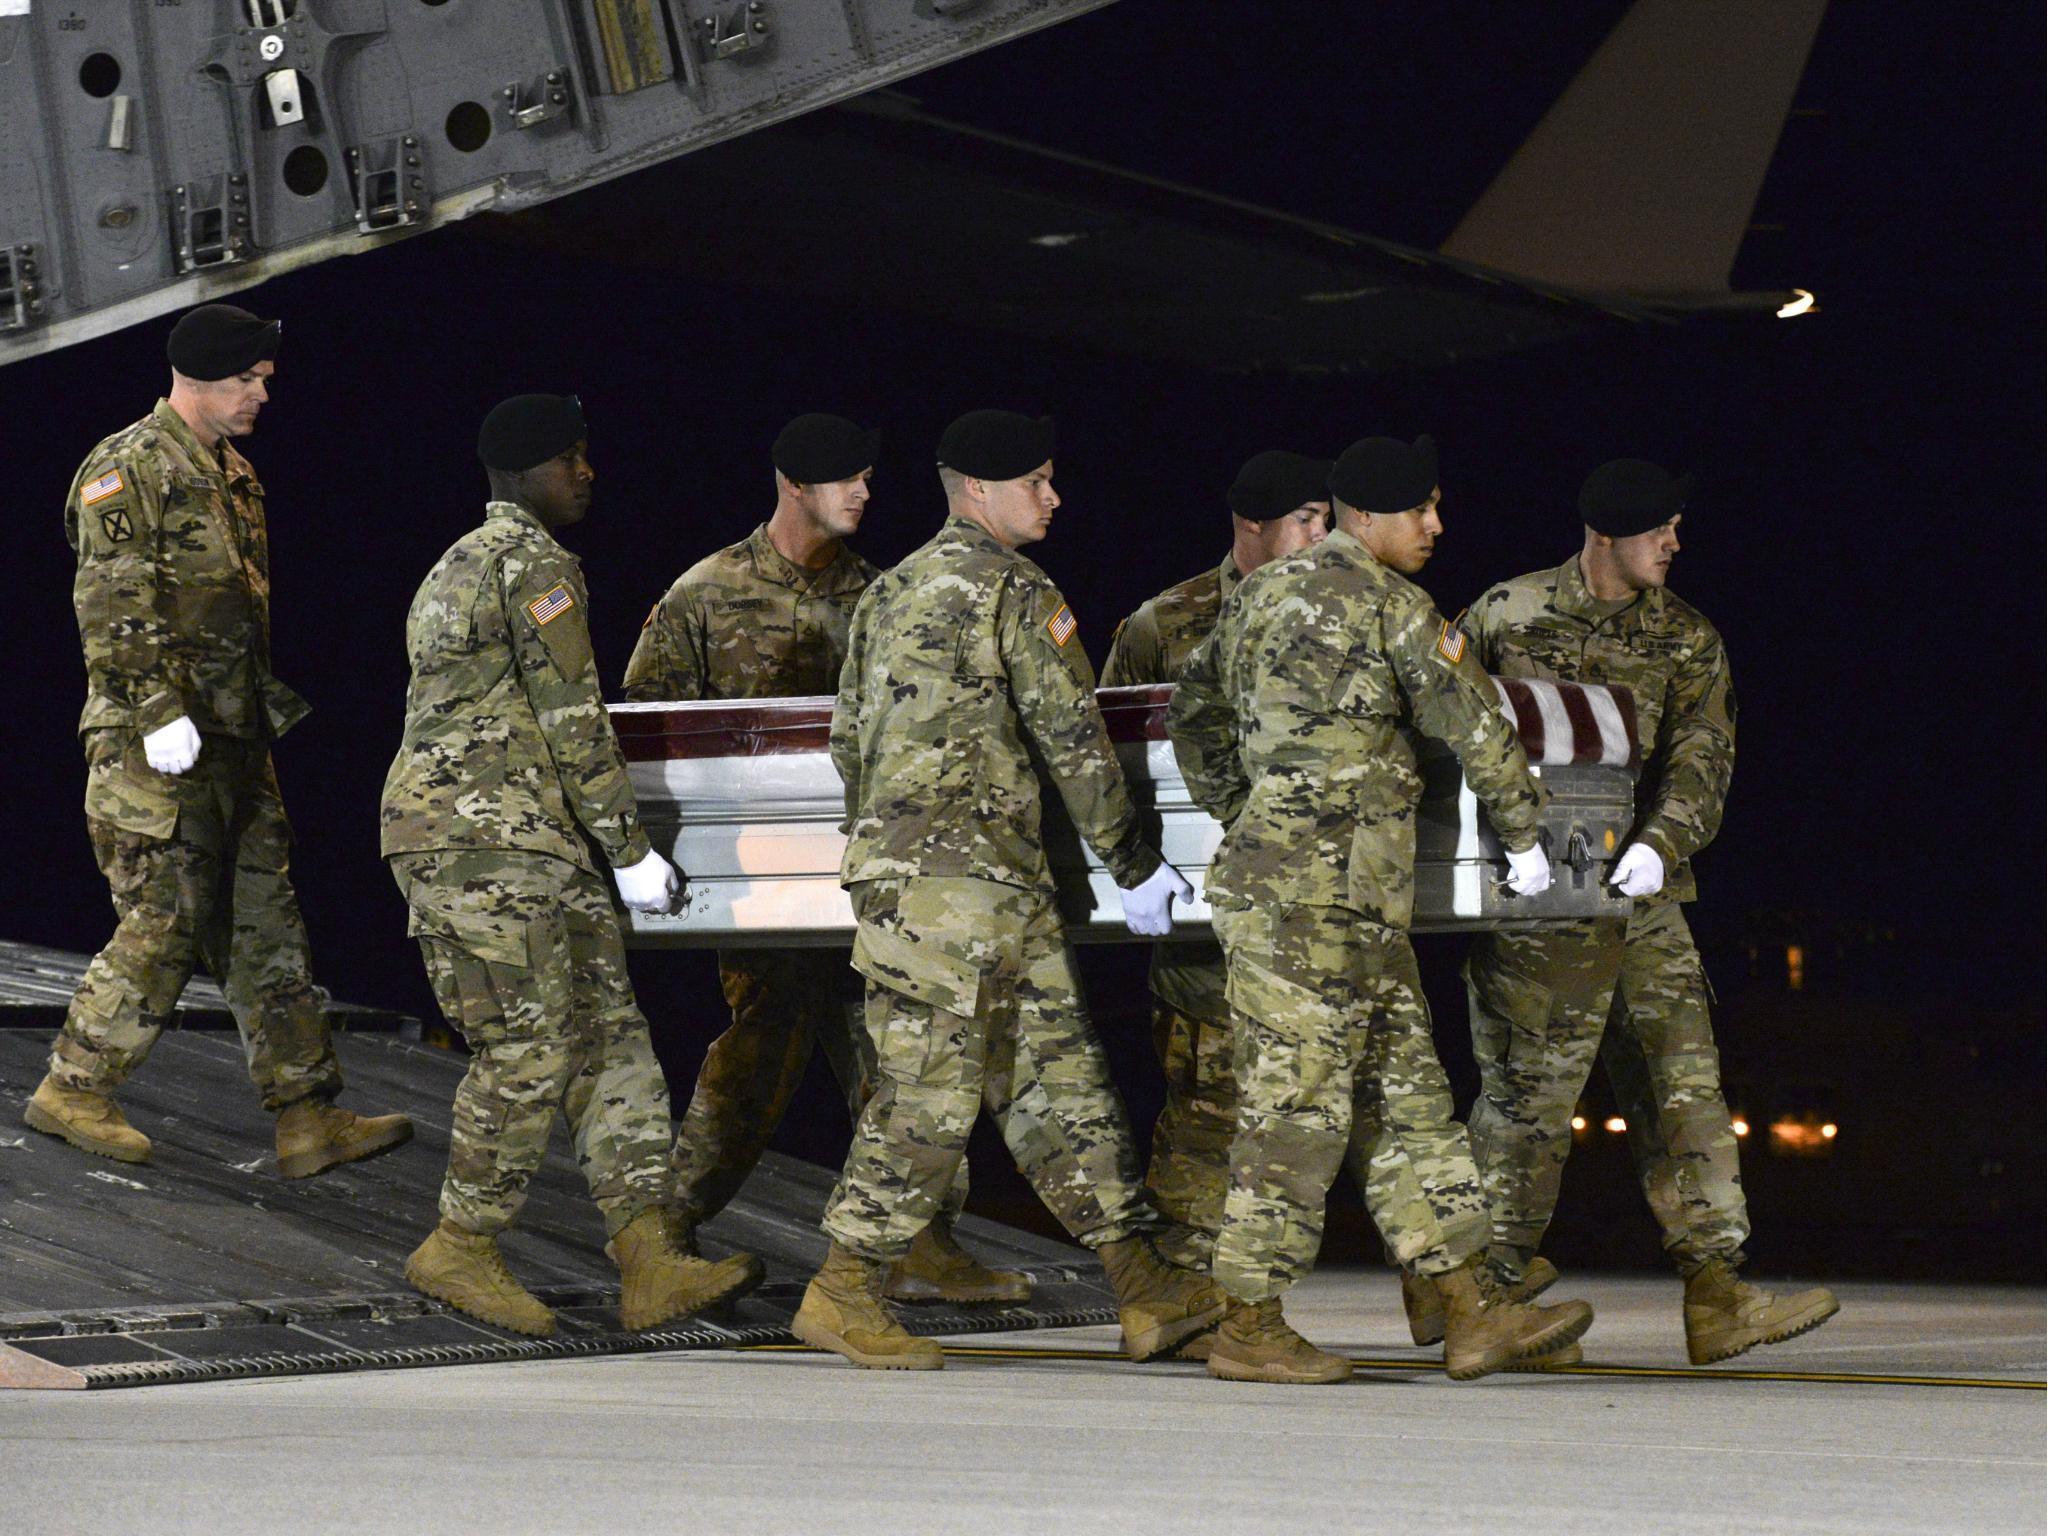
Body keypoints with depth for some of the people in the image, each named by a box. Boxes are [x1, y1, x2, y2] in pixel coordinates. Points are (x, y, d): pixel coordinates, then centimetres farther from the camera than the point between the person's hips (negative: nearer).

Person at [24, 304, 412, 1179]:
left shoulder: (232, 471, 17)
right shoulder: (130, 470, -11)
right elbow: (112, 610, -18)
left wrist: (273, 699, 24)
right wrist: (159, 714, -24)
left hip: (235, 738, 9)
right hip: (162, 745, -9)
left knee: (268, 925, 6)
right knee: (165, 925, -5)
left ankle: (308, 1117, 7)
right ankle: (73, 1091, 11)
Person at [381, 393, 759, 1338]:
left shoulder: (461, 565, 23)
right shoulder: (533, 562, -9)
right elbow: (571, 721, -12)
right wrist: (631, 851, -7)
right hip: (486, 840, -10)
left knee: (610, 1036, 4)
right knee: (529, 1050, -8)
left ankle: (651, 1263, -2)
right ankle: (460, 1250, 3)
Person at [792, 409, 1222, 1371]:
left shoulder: (889, 593, 17)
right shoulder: (1016, 593, -8)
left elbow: (848, 738, 20)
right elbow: (1075, 740, -8)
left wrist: (878, 851, 28)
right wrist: (1135, 867, 0)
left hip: (892, 859, 9)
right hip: (969, 876, -9)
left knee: (1060, 1076, 8)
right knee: (932, 1093, -5)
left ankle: (1146, 1290, 9)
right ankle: (841, 1296, -1)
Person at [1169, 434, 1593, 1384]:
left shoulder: (1261, 595, 17)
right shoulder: (1389, 604, -9)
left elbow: (1193, 712, 27)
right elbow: (1471, 722, -5)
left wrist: (1240, 818, 31)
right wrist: (1523, 833, 7)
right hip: (1319, 896, -10)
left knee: (1408, 1098, 8)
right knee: (1296, 1104, -5)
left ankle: (1473, 1313, 8)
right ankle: (1249, 1330, 1)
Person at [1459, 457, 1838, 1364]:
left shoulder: (1687, 643, 8)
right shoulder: (1508, 615, 0)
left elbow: (1701, 762, -3)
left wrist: (1661, 844, -22)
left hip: (1640, 898, 4)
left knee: (1683, 1086, 0)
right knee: (1527, 1092, -1)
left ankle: (1716, 1297, 0)